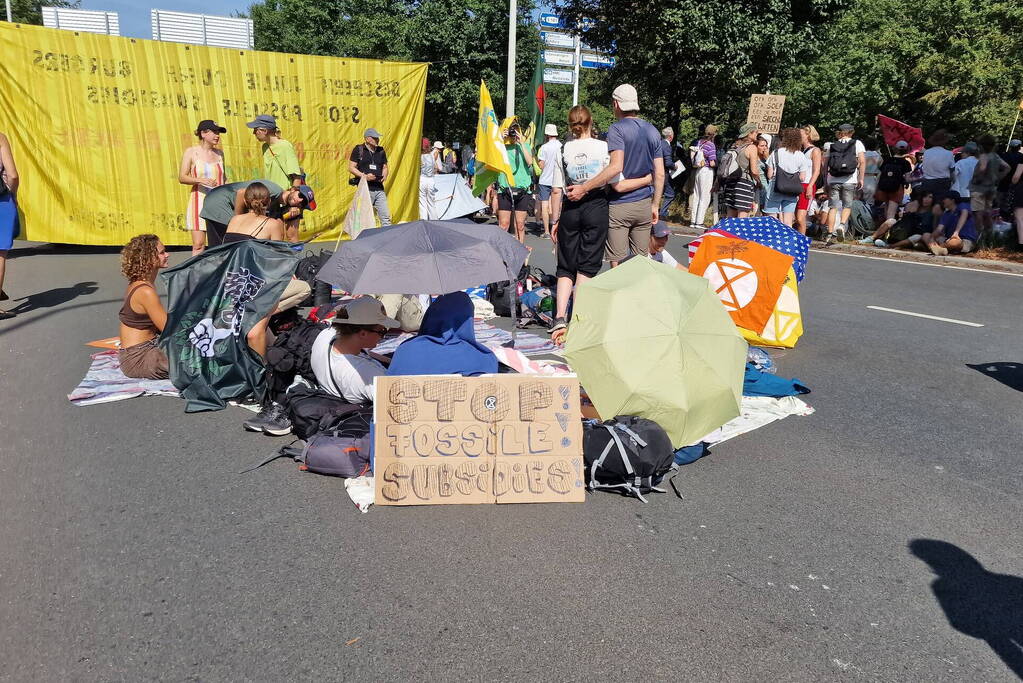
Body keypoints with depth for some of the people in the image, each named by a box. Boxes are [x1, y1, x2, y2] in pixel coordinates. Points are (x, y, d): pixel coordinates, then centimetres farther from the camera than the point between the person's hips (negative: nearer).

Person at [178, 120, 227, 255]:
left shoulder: (219, 153, 12)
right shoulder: (191, 152, 1)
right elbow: (181, 177, -3)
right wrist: (200, 180, -19)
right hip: (199, 201, -3)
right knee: (198, 244, -7)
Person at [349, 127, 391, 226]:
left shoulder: (381, 151, 14)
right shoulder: (358, 149, 1)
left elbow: (385, 167, 23)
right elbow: (351, 168, -1)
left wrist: (384, 175, 0)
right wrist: (364, 176, -15)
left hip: (379, 189, 4)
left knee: (386, 217, 0)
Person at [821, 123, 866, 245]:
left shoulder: (831, 145, 10)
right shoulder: (857, 143, 6)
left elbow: (824, 164, 6)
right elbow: (862, 162, -4)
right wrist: (861, 178, 0)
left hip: (833, 180, 1)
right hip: (850, 180, -1)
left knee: (833, 207, 4)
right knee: (847, 206, 12)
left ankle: (830, 234, -1)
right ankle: (842, 225, -13)